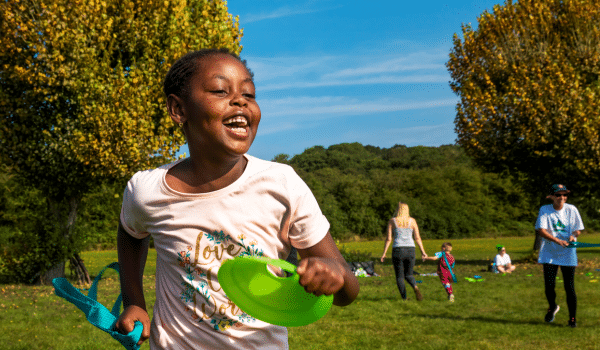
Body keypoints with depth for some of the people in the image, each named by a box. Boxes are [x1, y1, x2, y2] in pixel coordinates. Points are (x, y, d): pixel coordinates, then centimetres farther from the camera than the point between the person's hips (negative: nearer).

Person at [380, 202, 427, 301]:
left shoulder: (392, 221, 0)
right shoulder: (412, 221, 5)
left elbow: (388, 239, -2)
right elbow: (417, 238, 2)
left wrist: (384, 253, 3)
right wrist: (422, 251, 8)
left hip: (397, 250, -2)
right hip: (410, 250, 2)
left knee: (399, 277, 8)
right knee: (409, 275, 14)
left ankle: (404, 299, -2)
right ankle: (416, 288, -17)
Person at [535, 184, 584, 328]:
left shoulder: (572, 210, 1)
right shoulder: (544, 210, -4)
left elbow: (578, 229, 7)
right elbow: (541, 230, -15)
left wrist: (573, 235, -16)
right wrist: (557, 240, -29)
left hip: (568, 254, 1)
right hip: (550, 253, 0)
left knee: (569, 287, -2)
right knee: (549, 285, -3)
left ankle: (572, 318, 13)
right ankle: (552, 307, 30)